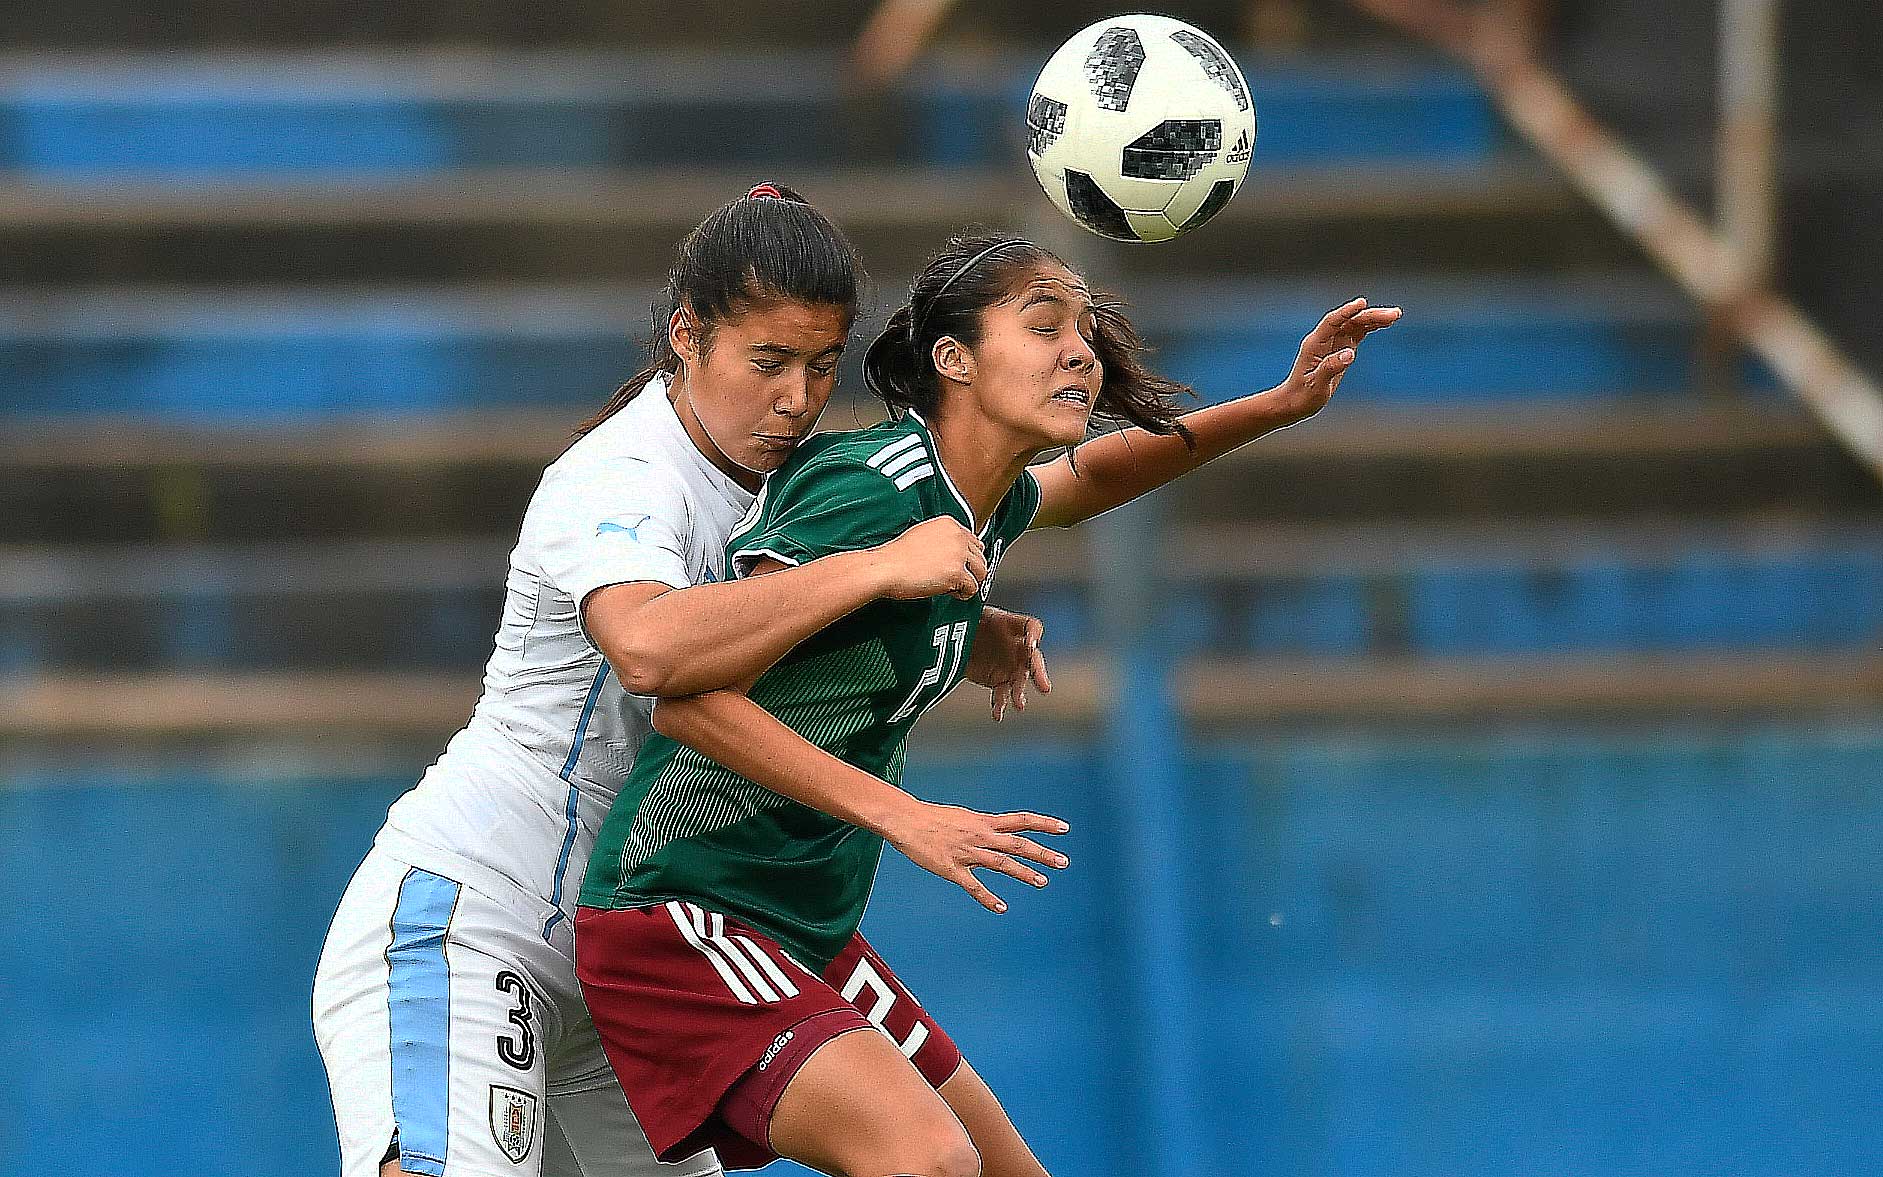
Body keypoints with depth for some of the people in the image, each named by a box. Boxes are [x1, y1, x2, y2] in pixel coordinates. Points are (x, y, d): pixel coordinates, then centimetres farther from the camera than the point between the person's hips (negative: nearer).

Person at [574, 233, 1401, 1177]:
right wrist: (897, 813, -31)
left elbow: (1087, 477, 33)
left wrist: (1279, 406, 20)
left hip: (809, 938, 10)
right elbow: (690, 700, -26)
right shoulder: (874, 497, -20)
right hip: (678, 921, -10)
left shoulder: (985, 504, 7)